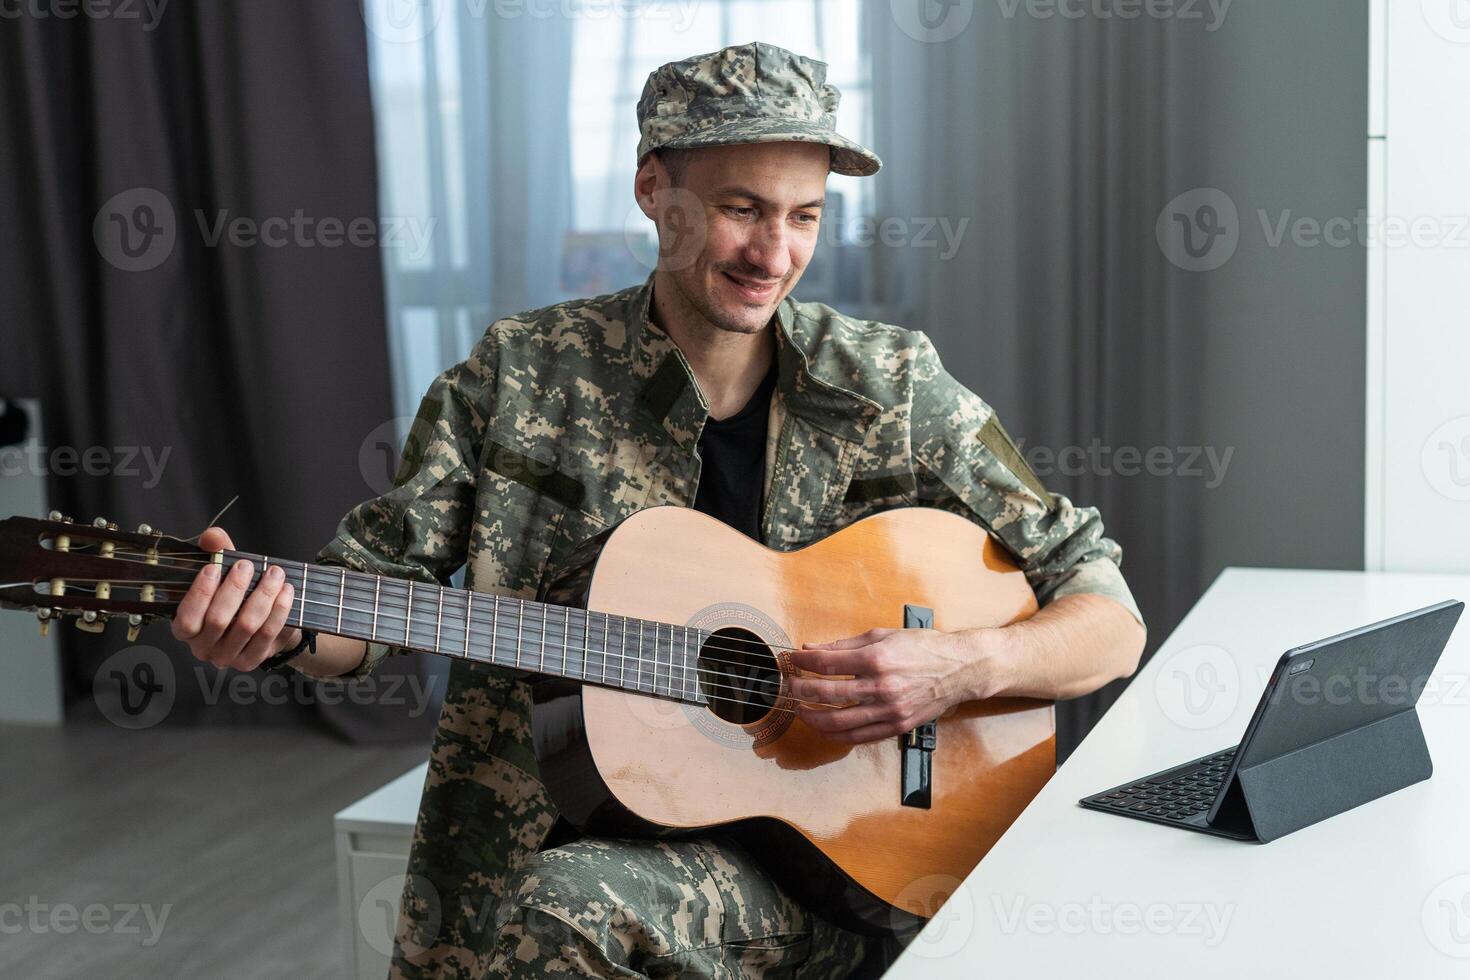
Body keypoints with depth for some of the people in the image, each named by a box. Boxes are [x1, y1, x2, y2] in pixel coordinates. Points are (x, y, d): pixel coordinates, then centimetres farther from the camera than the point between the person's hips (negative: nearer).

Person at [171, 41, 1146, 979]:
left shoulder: (892, 388, 0)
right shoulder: (519, 374, 1)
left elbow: (1112, 623, 2)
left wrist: (964, 667, -17)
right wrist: (279, 621, -18)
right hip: (565, 828, 1)